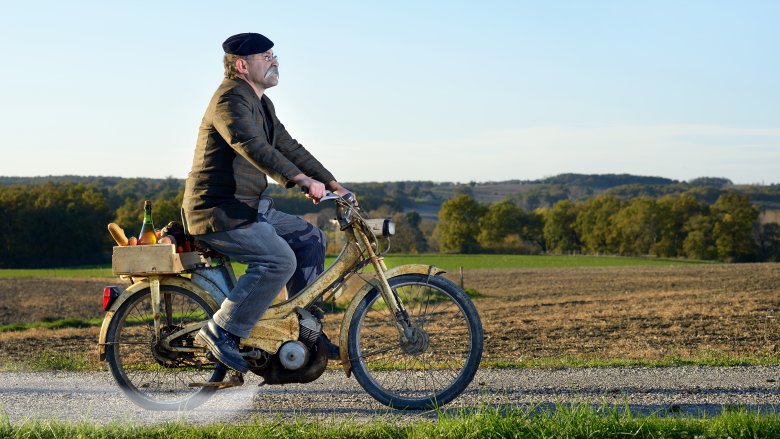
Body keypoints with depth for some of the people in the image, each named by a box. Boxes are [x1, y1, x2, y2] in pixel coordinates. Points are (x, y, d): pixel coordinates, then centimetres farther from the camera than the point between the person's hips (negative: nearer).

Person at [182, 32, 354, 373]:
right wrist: (301, 180, -41)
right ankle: (222, 331, -15)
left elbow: (288, 147, 20)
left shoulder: (261, 103, 17)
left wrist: (331, 183, 12)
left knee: (310, 239, 8)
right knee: (279, 260, -24)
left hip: (248, 207, 10)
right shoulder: (231, 99, -16)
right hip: (219, 211, -10)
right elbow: (253, 147, -31)